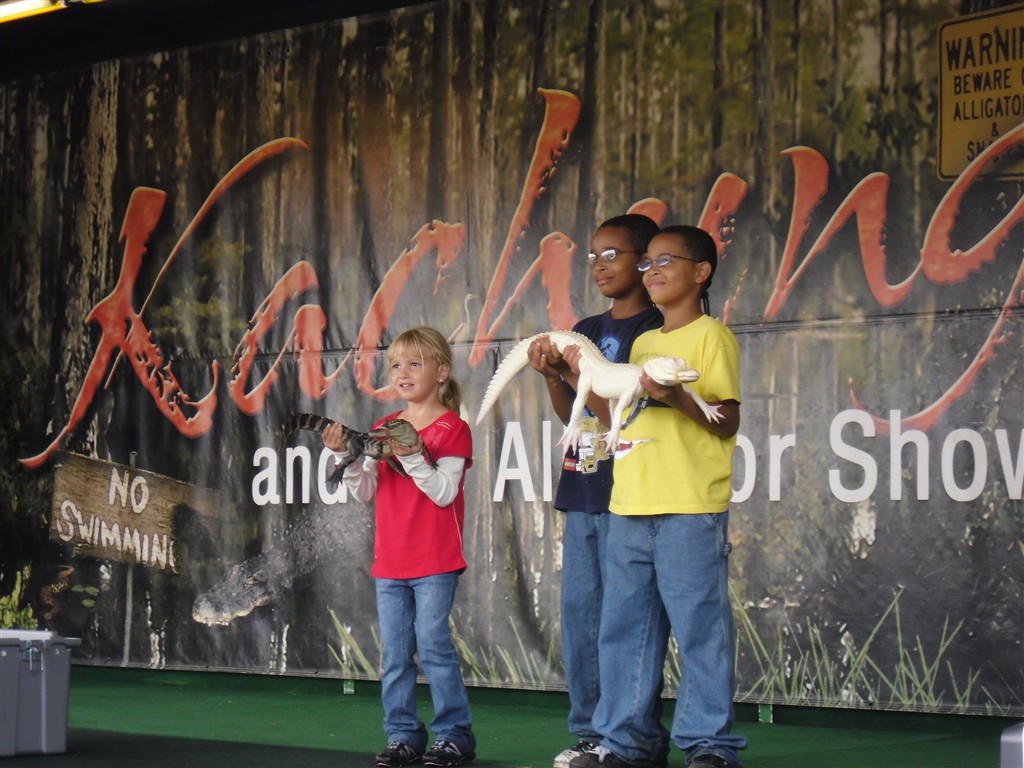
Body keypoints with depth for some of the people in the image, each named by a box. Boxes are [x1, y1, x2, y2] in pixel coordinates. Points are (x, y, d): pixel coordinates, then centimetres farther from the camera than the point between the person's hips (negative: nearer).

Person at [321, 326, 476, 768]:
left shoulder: (452, 429, -4)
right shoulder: (383, 429, 11)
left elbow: (444, 493, -13)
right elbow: (364, 492, 7)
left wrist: (412, 457, -23)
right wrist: (345, 456, -8)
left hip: (435, 563, -6)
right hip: (389, 562, 6)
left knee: (433, 644, -8)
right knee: (394, 652, 6)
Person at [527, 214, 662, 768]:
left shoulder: (654, 331, -6)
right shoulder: (585, 331, 16)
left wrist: (575, 371, -16)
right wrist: (551, 374, 0)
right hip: (582, 493, 8)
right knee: (579, 612, 8)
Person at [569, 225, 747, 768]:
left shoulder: (711, 337, -2)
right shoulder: (643, 344, 21)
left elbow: (727, 423, -10)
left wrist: (676, 396, -23)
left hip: (690, 509, -8)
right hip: (630, 507, 8)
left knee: (698, 625, -5)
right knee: (623, 626, 9)